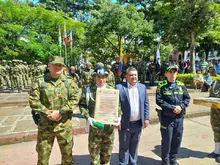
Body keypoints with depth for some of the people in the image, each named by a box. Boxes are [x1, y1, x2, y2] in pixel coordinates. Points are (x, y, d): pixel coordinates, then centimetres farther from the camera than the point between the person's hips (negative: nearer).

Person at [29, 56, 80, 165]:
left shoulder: (69, 81, -1)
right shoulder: (39, 81, -3)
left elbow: (75, 99, -8)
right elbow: (33, 101, -8)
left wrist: (60, 111, -17)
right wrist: (48, 113, -15)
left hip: (64, 125, 1)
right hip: (45, 125, 0)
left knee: (67, 153, 18)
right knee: (43, 155, 16)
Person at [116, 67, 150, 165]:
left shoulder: (142, 87, 5)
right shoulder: (120, 87, -10)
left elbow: (146, 104, 7)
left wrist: (146, 118, 2)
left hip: (138, 123, 4)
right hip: (125, 124, -4)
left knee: (134, 146, 20)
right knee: (124, 147, 12)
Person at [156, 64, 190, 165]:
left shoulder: (181, 85, 7)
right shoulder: (161, 86, -7)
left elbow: (187, 98, 7)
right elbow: (159, 100, -14)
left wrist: (181, 106, -11)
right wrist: (172, 108, -19)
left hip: (179, 117, 5)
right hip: (167, 117, -4)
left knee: (177, 139, 14)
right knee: (166, 140, 5)